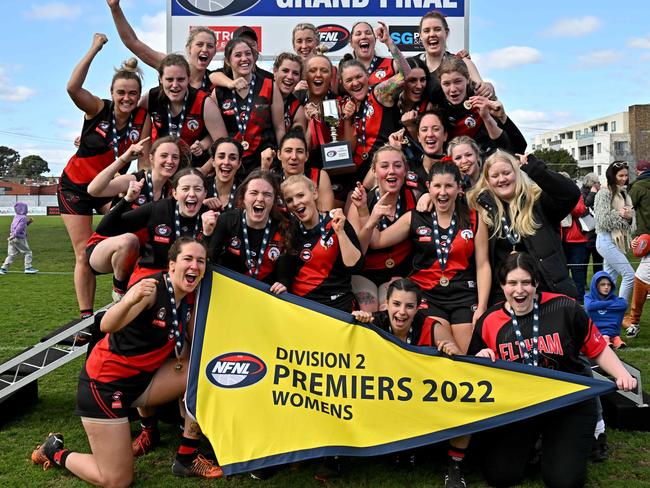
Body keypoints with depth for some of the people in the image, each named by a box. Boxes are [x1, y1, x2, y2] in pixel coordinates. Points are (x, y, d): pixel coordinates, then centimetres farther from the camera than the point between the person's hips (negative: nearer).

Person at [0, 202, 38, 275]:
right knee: (27, 252, 4)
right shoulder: (23, 218, -11)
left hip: (12, 239, 8)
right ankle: (28, 268, 2)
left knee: (11, 254, 10)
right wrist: (13, 236, -25)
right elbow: (19, 228, -20)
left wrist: (28, 222, 17)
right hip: (19, 239, -8)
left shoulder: (16, 217, 14)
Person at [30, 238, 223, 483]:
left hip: (143, 377, 7)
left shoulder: (190, 297, -3)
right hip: (105, 382, -7)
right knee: (117, 481, -5)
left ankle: (187, 458, 2)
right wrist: (130, 300, -57)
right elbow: (107, 326, -39)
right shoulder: (152, 288, -24)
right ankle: (55, 452, 21)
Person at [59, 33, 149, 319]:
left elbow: (143, 158, -11)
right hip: (75, 185, -2)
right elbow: (73, 88, -35)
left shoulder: (143, 118, -10)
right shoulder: (97, 109, -18)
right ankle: (85, 317, 5)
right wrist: (95, 49, -33)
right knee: (84, 253, -2)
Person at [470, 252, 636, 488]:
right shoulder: (488, 322, -5)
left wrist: (622, 375, -14)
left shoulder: (564, 308, -9)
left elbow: (598, 349, 2)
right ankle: (531, 438, 22)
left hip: (569, 401, -1)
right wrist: (480, 361, -15)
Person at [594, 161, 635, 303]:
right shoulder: (605, 193, -9)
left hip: (618, 241, 8)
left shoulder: (623, 193, 14)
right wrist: (619, 214, -9)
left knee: (610, 279, 10)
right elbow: (602, 220, -14)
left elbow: (630, 216, 19)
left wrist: (629, 215, -2)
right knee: (629, 275, -11)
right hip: (607, 240, -8)